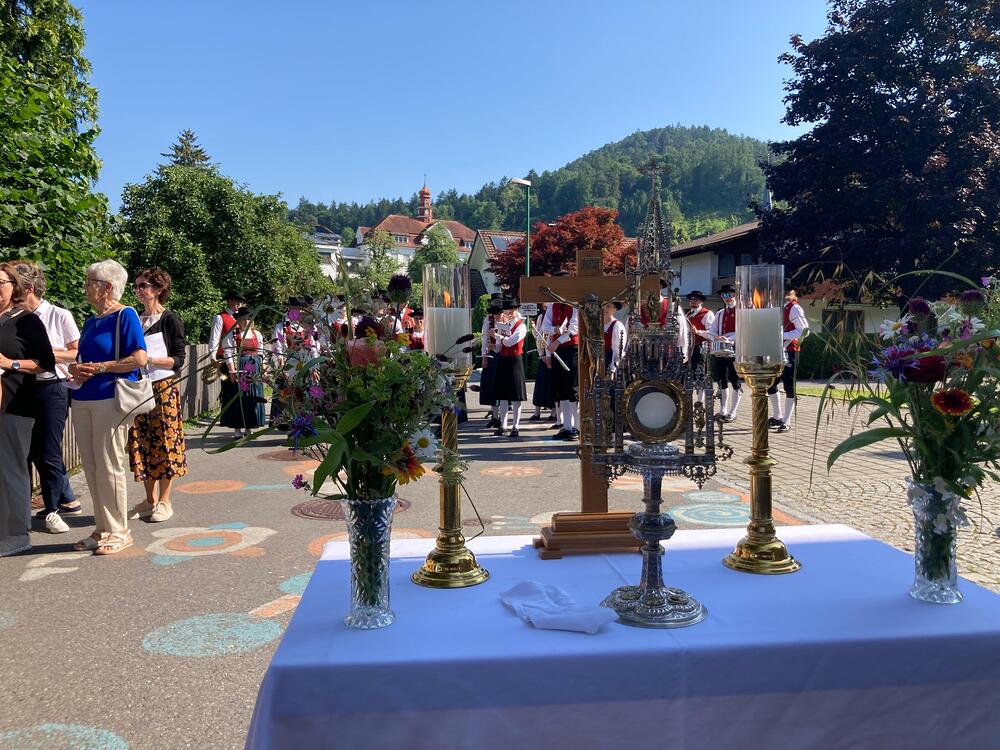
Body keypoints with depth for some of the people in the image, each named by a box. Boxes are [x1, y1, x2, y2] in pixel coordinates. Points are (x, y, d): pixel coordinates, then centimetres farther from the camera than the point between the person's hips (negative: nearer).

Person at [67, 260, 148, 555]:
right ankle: (102, 529, 19)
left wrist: (100, 367, -16)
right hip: (83, 400, 8)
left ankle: (119, 531, 6)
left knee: (108, 466, -4)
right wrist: (76, 368, 2)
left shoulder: (125, 315, -7)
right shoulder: (91, 322, 18)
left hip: (111, 399, -8)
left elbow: (139, 358, -16)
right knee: (91, 467, 10)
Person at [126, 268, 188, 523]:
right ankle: (150, 500, 17)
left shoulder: (170, 320, -3)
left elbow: (179, 360, -7)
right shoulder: (134, 320, 13)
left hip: (163, 388, -5)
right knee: (142, 444, 6)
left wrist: (150, 360, -19)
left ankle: (164, 502, 7)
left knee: (164, 443, -2)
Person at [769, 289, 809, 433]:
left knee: (789, 386, -4)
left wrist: (783, 335, -26)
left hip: (789, 351, -9)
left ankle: (786, 422, 0)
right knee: (770, 383, 11)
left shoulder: (794, 308, -10)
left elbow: (803, 330, -18)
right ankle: (777, 417, 25)